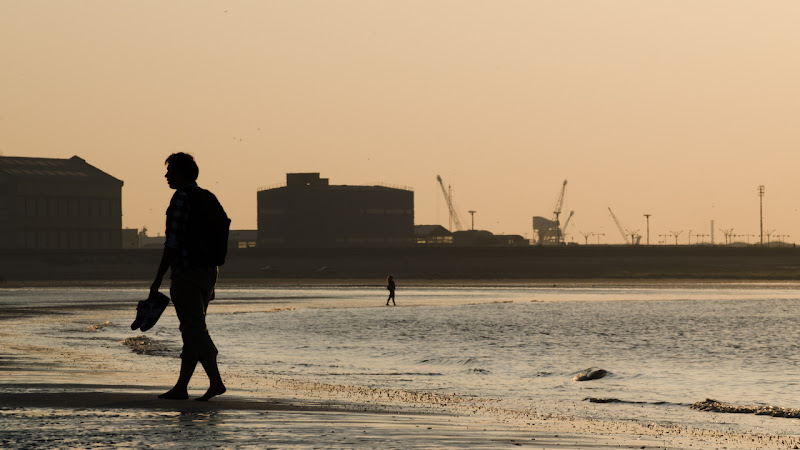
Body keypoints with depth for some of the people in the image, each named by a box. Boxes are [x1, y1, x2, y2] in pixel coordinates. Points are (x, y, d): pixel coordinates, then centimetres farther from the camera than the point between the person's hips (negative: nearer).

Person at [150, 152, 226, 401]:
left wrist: (158, 278, -13)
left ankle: (216, 381, -19)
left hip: (186, 273, -9)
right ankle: (181, 387, 12)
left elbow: (173, 243, -17)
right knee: (193, 331, 10)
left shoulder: (181, 199, -12)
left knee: (194, 330, -10)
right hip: (207, 272, 9)